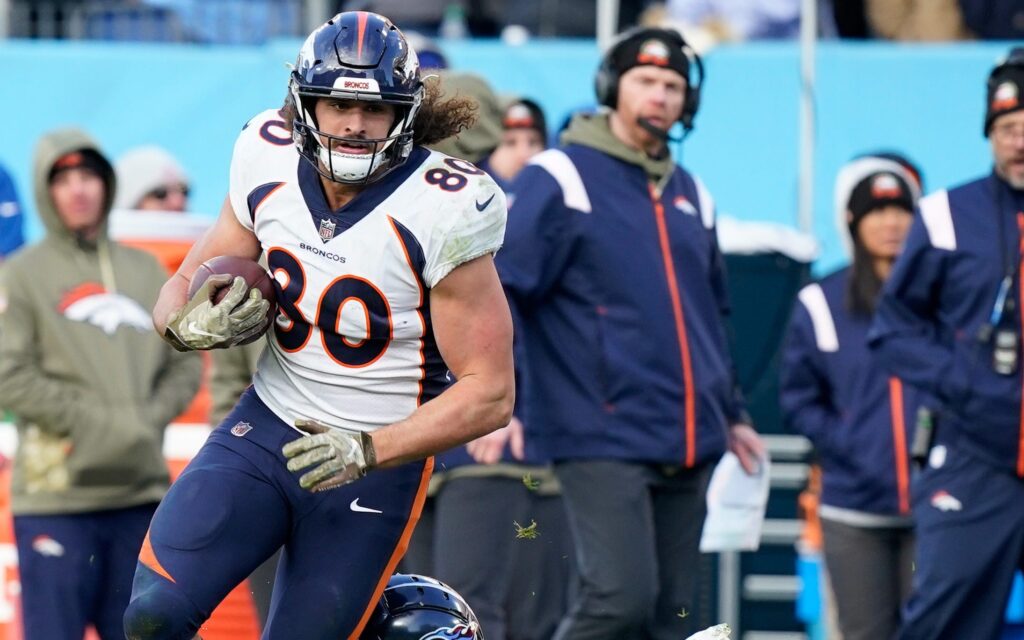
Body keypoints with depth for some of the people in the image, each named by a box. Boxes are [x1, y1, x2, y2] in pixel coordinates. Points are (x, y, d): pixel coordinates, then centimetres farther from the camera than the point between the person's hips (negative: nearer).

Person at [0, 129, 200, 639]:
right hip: (56, 493, -4)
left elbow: (185, 365, 14)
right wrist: (95, 423, -14)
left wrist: (149, 419, -5)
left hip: (141, 490, 4)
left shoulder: (145, 271, 14)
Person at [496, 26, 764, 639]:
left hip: (687, 446, 7)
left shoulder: (691, 196, 17)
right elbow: (500, 290, -8)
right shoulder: (560, 179, -4)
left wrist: (732, 412, 29)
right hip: (602, 439, -7)